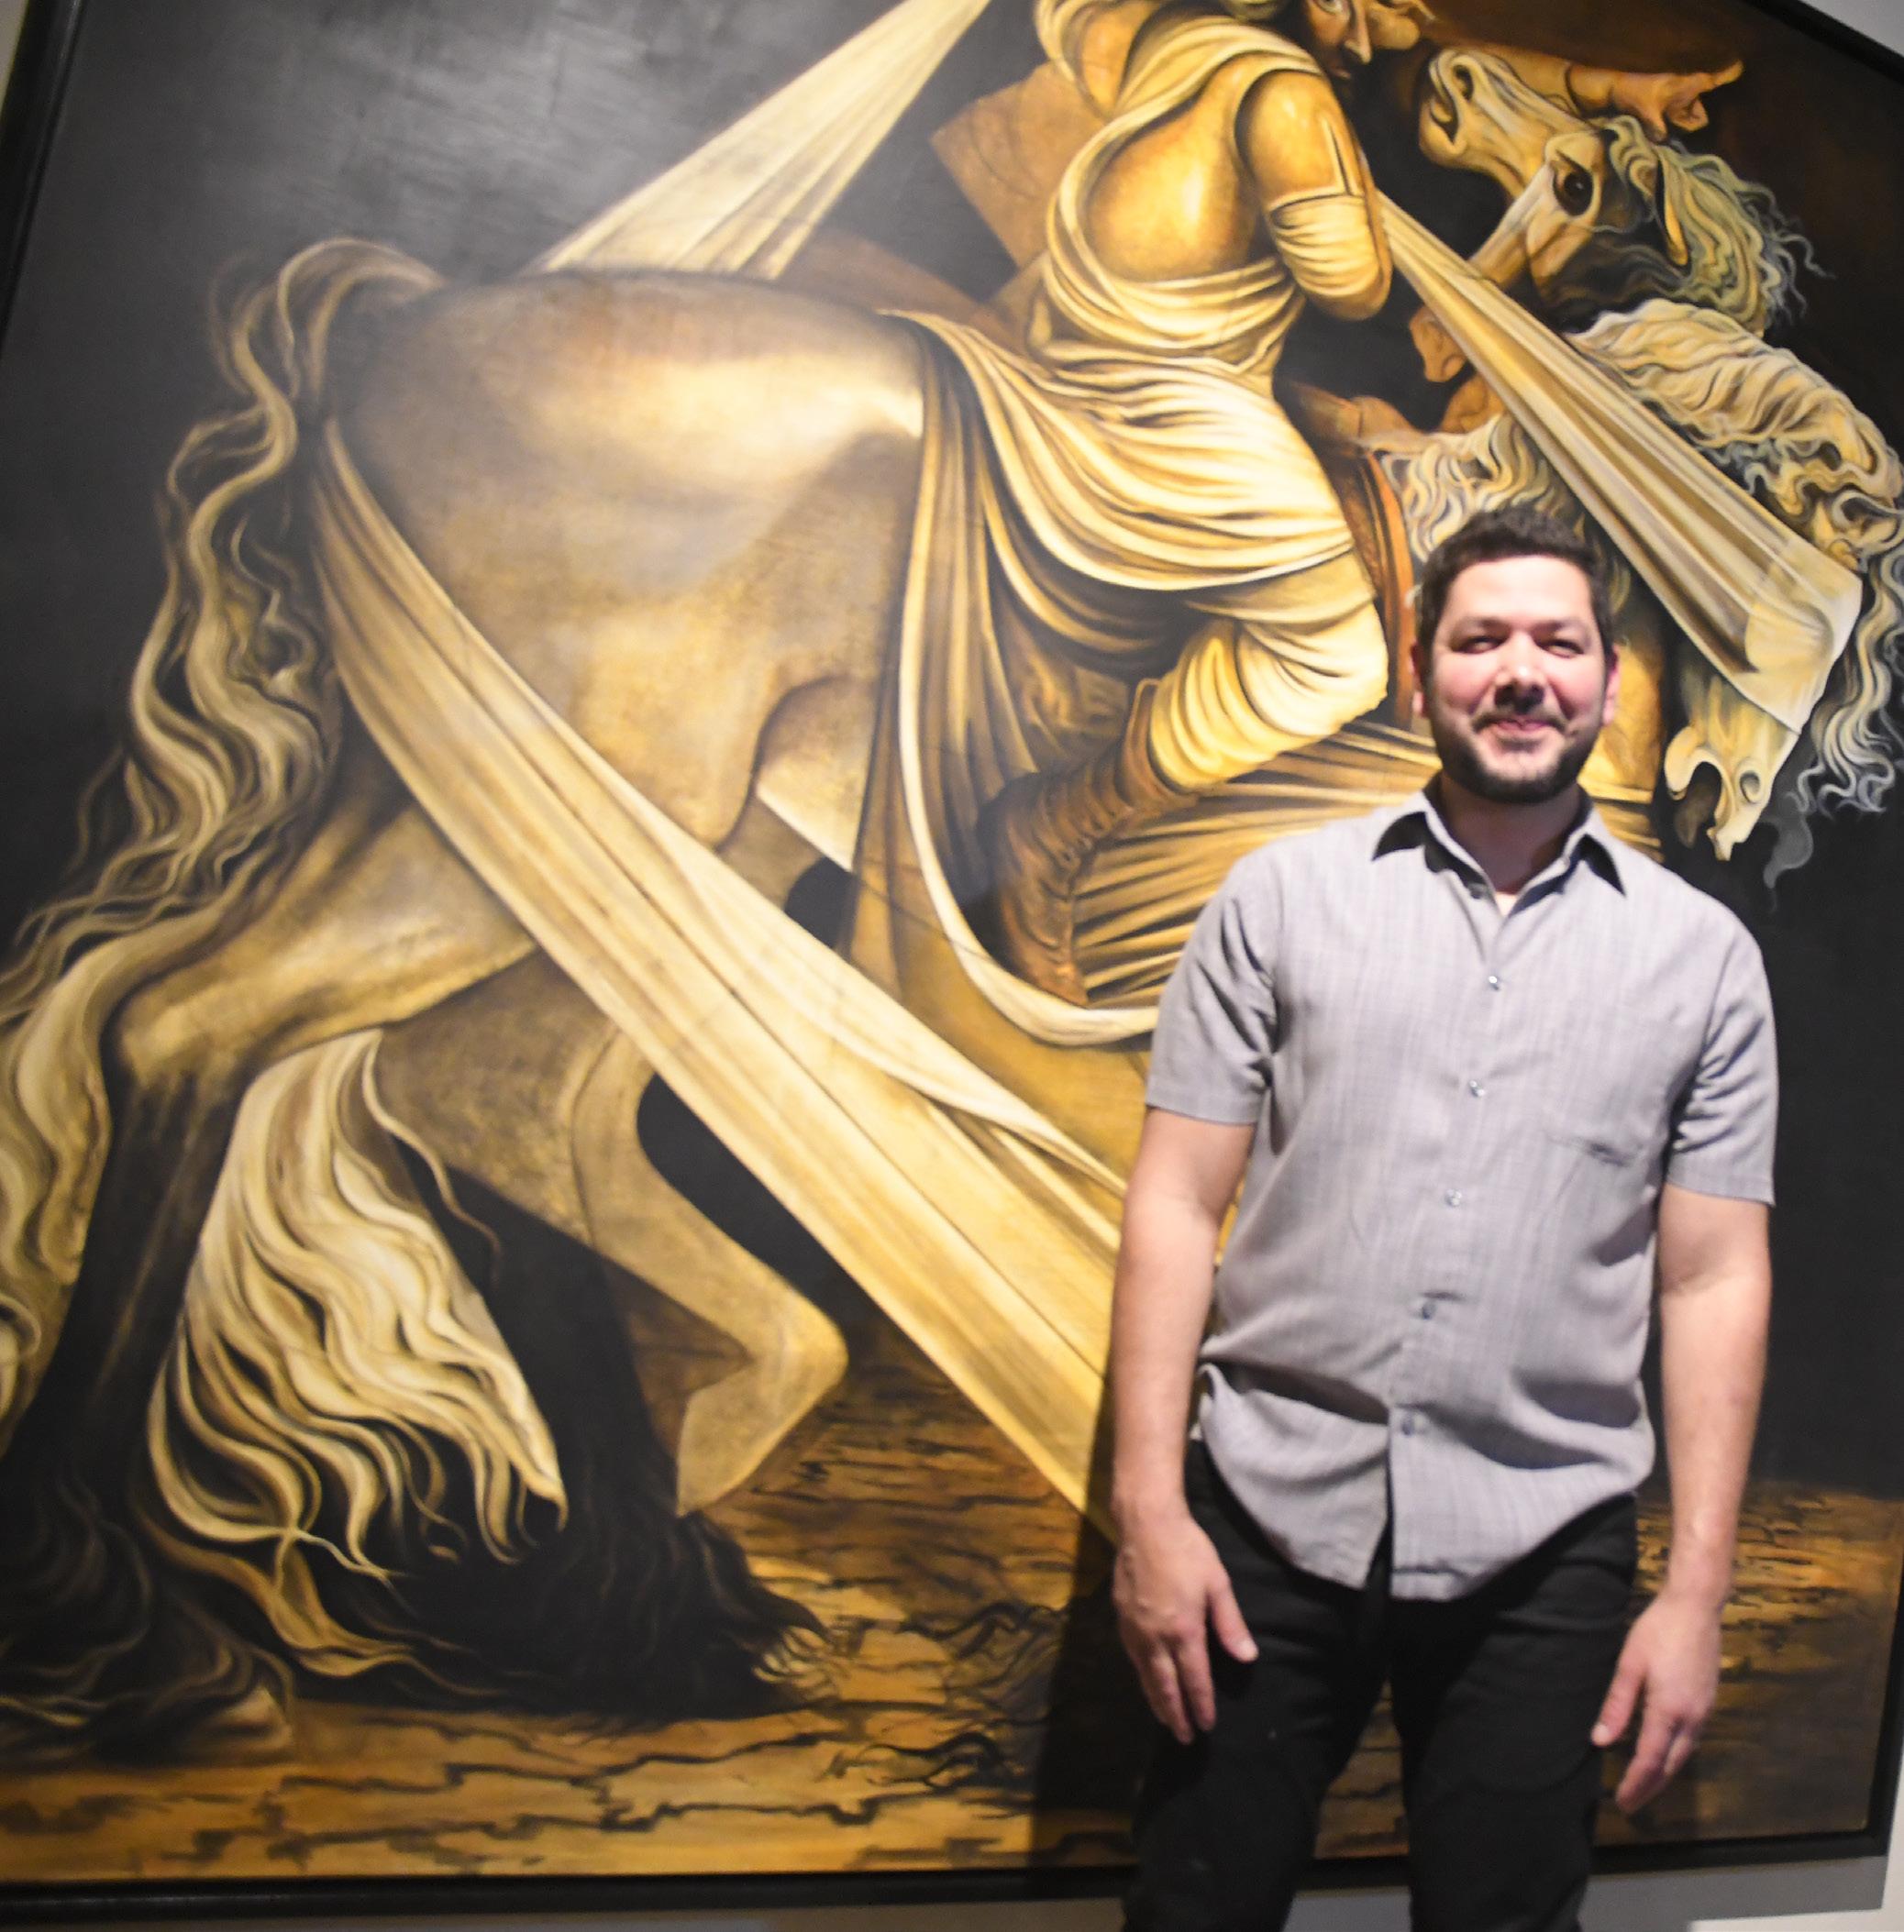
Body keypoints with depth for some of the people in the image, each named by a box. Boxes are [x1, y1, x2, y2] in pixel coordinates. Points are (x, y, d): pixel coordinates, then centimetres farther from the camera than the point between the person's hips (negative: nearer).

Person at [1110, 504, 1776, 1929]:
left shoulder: (1702, 953, 3)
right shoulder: (1282, 896, 1)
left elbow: (1714, 1282, 3)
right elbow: (1177, 1206, -2)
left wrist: (1697, 1594, 0)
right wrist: (1148, 1507, -7)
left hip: (1543, 1549, 1)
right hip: (1269, 1510, 0)